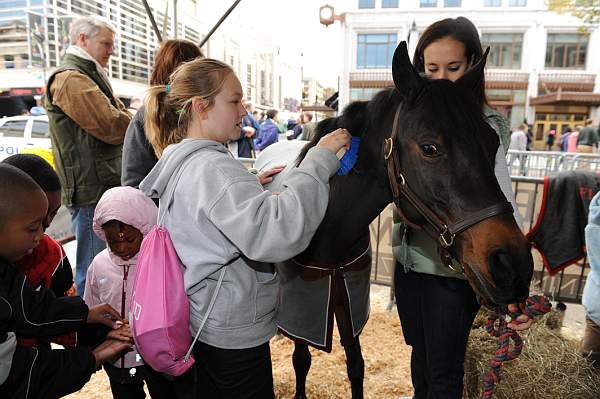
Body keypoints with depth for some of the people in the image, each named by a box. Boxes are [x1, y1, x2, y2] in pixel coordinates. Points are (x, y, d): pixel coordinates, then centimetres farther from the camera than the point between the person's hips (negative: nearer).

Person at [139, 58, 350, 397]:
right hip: (234, 333, -9)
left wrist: (251, 187, 5)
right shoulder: (214, 168, -26)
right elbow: (279, 233, -39)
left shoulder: (179, 162, 5)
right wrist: (320, 159, -32)